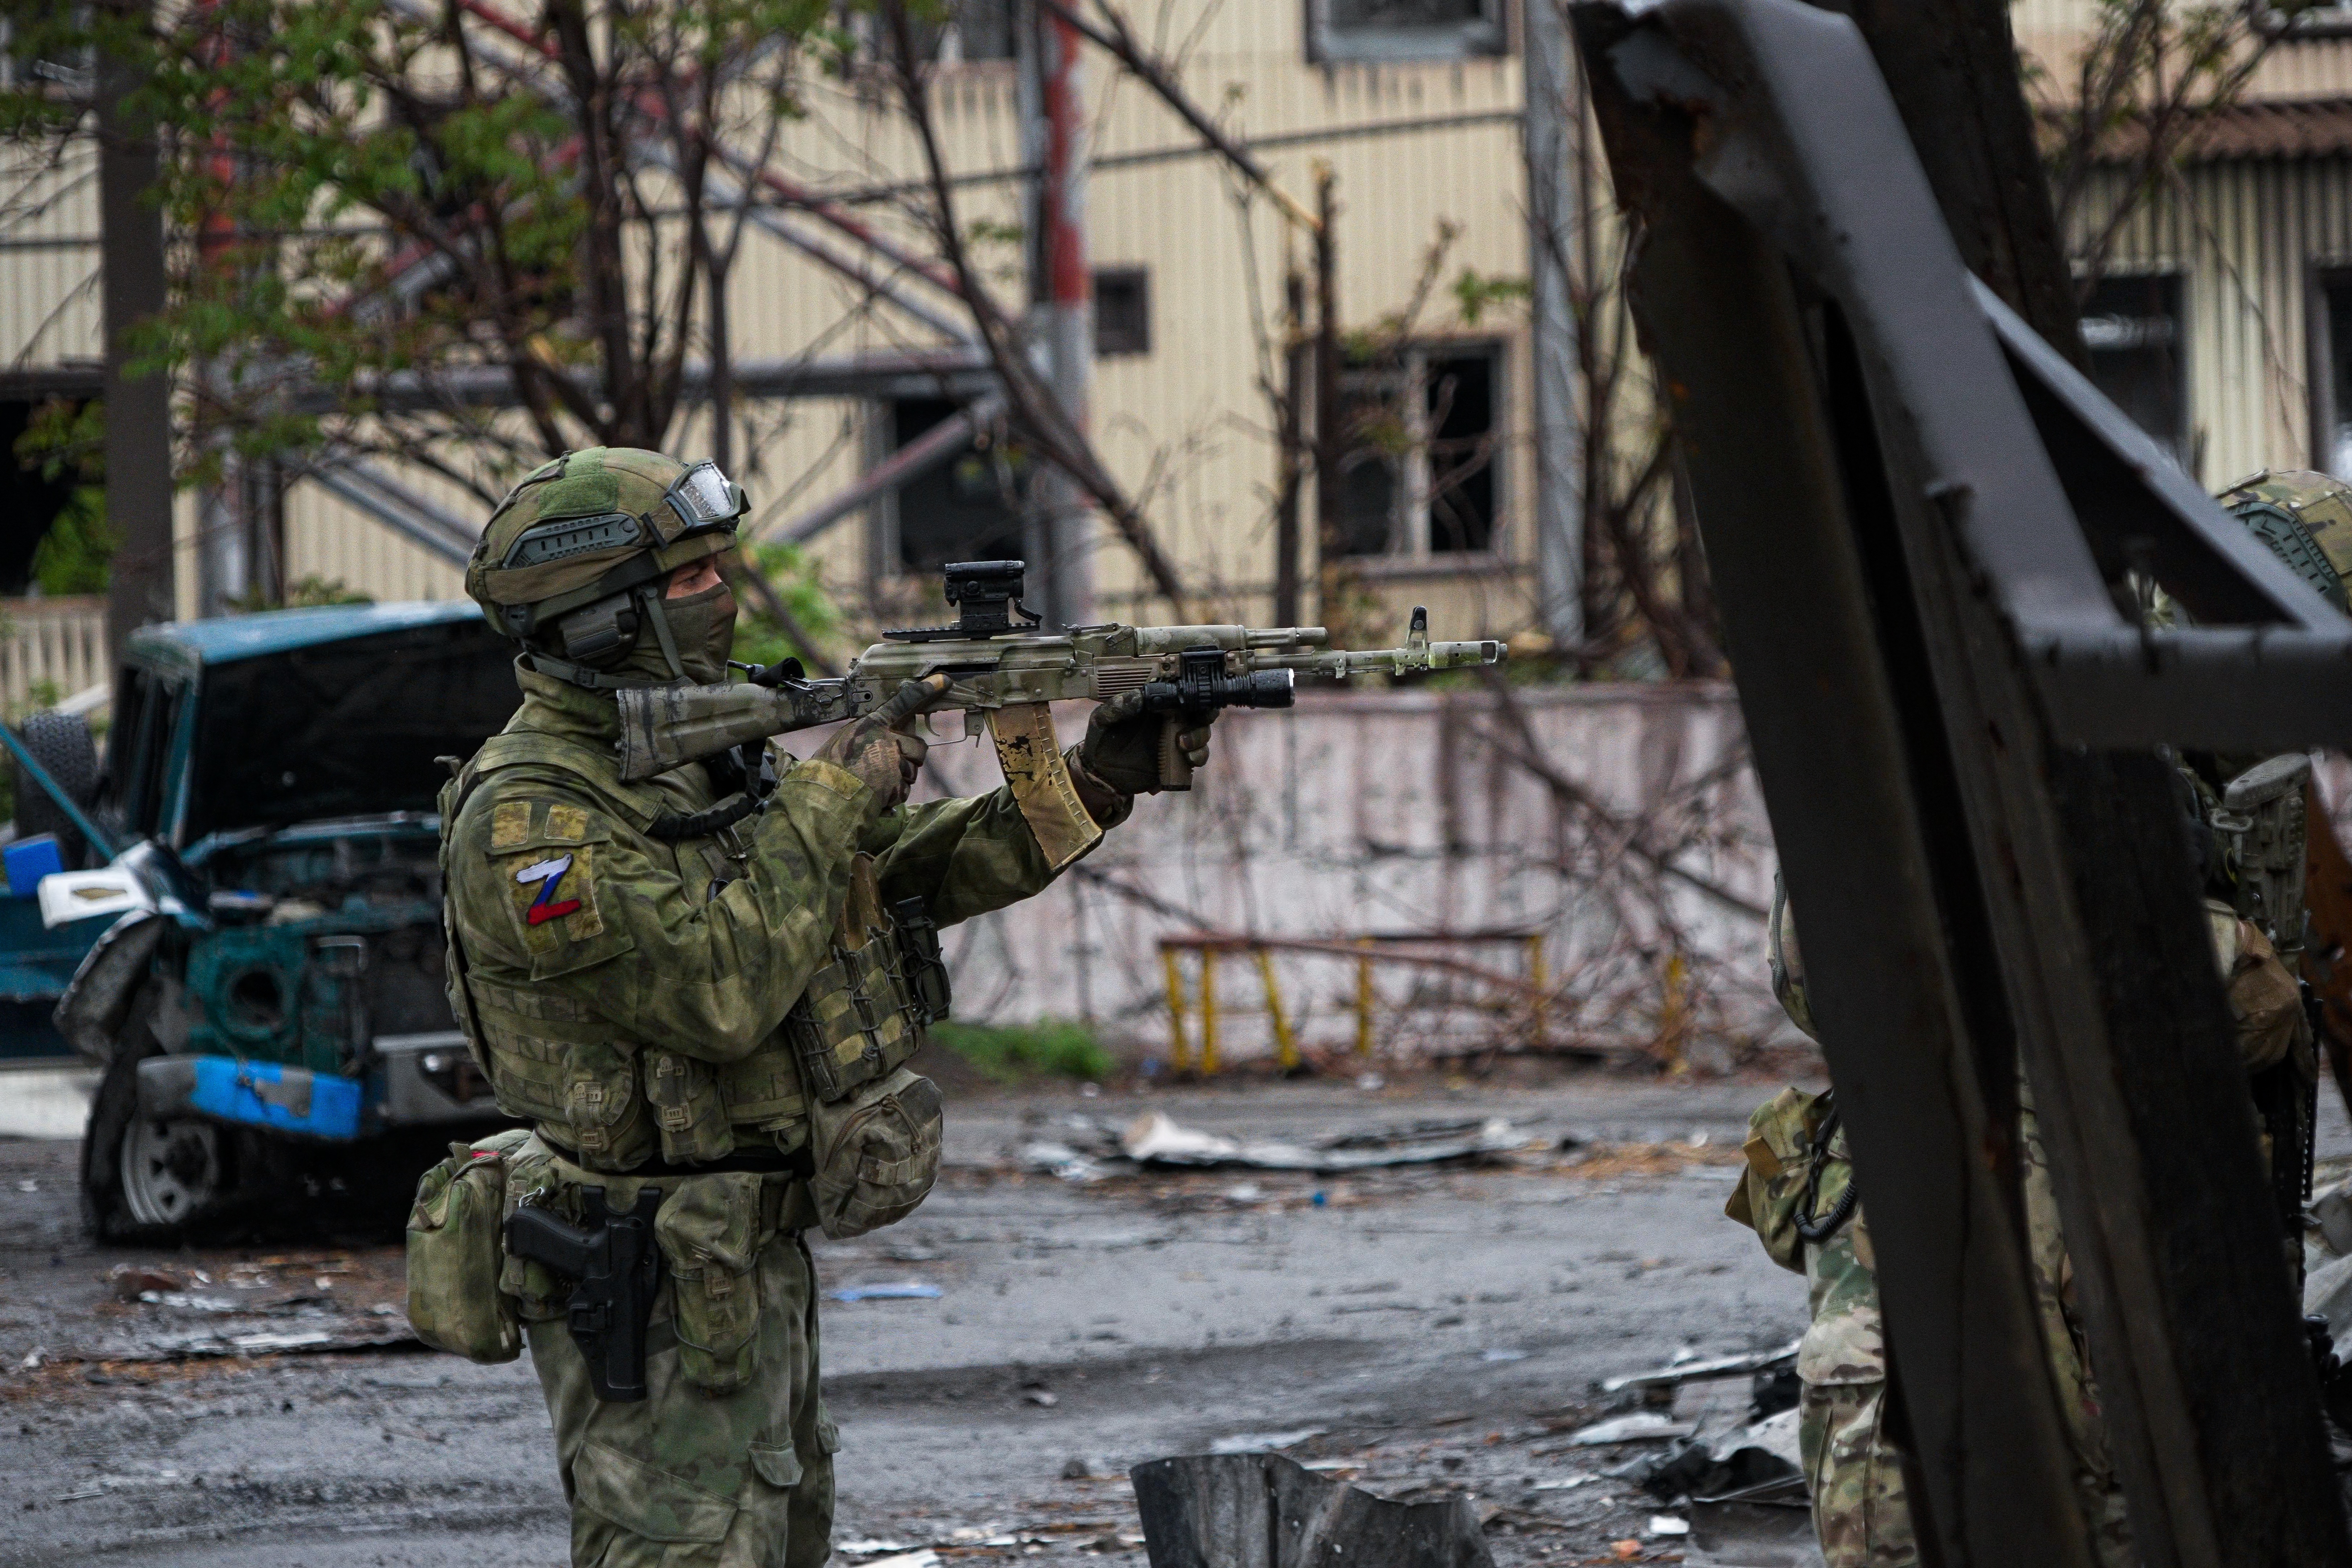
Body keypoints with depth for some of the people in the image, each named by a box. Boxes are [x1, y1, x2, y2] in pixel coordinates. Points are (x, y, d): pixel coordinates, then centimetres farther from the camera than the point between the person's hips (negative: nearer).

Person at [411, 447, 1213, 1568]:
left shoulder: (696, 758, 11)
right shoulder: (527, 820, -18)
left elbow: (901, 875, 14)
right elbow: (718, 989, -28)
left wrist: (1092, 785, 3)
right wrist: (833, 794, -20)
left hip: (753, 1265, 10)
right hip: (648, 1297, -10)